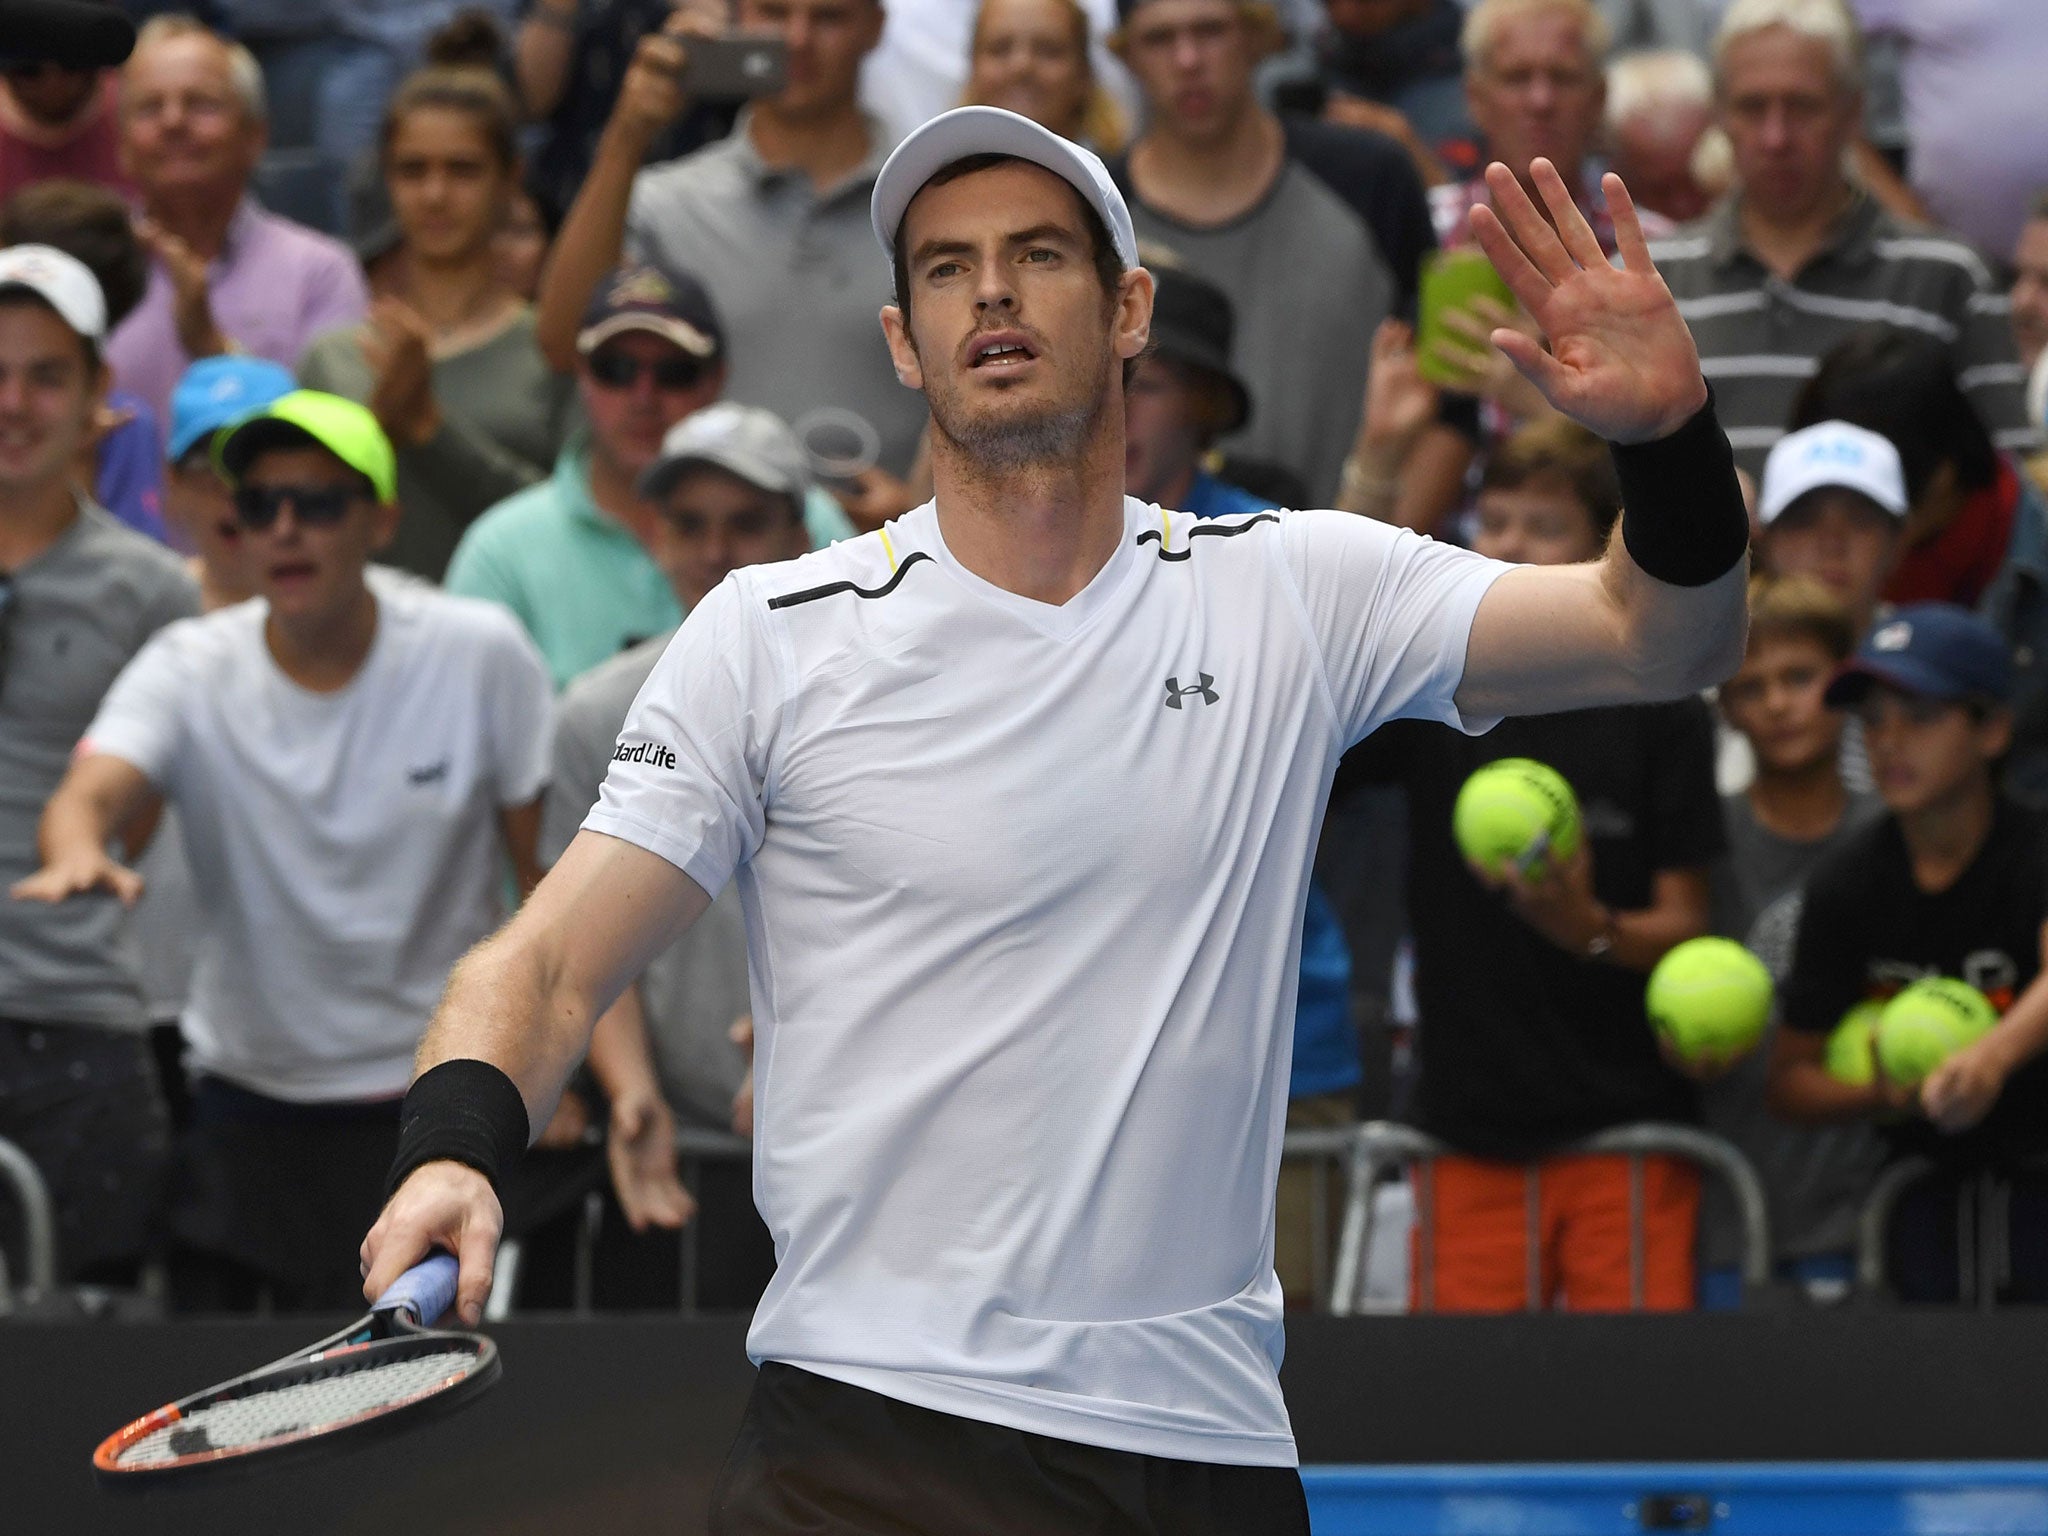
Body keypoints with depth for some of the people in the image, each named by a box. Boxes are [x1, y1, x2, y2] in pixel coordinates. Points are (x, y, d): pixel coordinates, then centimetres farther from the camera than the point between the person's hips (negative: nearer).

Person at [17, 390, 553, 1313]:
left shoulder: (480, 656, -7)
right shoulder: (188, 671, -6)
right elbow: (92, 788, -25)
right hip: (244, 1098, 2)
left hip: (435, 1099, -2)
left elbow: (550, 871, -2)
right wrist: (77, 855, -49)